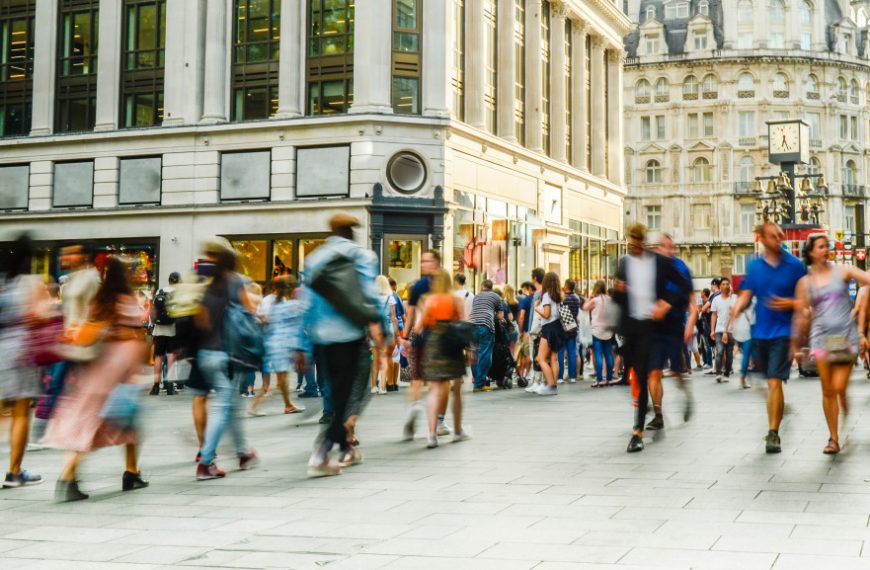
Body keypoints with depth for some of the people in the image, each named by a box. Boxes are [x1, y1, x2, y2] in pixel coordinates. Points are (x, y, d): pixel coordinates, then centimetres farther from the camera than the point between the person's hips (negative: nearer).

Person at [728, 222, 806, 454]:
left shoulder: (795, 265, -3)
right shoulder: (754, 266, 6)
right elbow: (746, 295, 4)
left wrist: (791, 303, -19)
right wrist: (737, 308, -16)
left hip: (784, 332, -4)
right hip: (761, 331, 4)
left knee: (775, 383, -14)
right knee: (771, 383, 18)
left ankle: (773, 433, -13)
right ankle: (774, 426, 34)